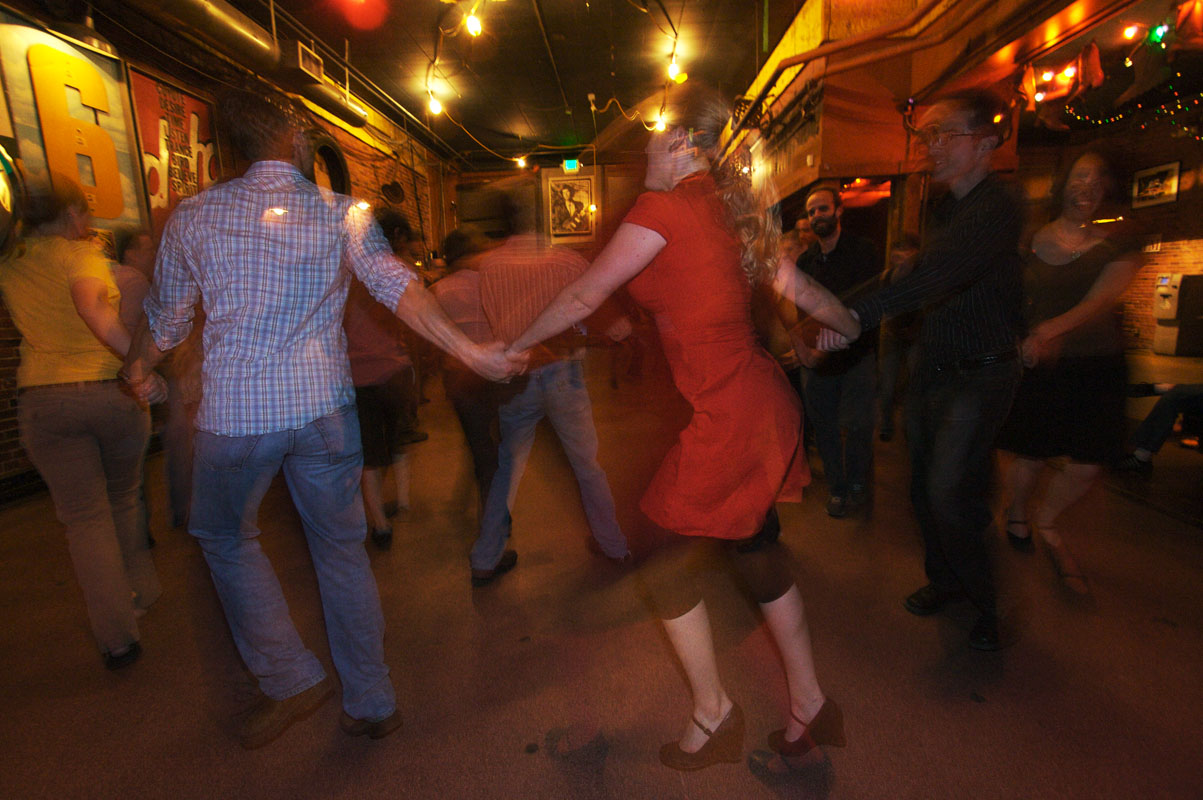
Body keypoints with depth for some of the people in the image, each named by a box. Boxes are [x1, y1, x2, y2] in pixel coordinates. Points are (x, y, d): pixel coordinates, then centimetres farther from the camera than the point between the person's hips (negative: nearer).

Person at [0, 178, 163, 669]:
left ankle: (117, 636, 3)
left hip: (42, 402, 3)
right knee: (124, 500, 18)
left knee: (85, 516, 5)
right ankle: (141, 595, 31)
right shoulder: (79, 253, -6)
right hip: (111, 392, -3)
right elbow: (92, 305, -25)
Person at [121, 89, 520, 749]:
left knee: (226, 539, 23)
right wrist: (471, 352, -19)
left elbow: (165, 318, 12)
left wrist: (136, 368, 31)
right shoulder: (342, 214, 1)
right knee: (341, 546, 12)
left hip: (234, 410, -1)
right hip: (323, 405, 1)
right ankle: (370, 704, 24)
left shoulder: (193, 215, 2)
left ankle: (289, 680, 24)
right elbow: (396, 287, -15)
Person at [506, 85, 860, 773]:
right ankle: (810, 705, 36)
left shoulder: (664, 208, -12)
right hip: (763, 403, 9)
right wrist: (854, 328, 35)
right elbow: (801, 288, 17)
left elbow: (584, 297, -8)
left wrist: (514, 346, 6)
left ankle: (713, 713, 26)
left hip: (723, 417, -9)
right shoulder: (731, 207, 12)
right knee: (757, 550, 19)